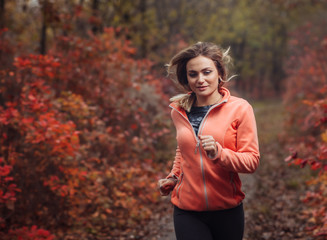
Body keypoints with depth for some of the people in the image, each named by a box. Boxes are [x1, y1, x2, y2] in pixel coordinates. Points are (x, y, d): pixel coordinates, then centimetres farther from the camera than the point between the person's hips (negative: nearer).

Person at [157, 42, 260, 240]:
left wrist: (218, 153, -23)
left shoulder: (239, 108, -5)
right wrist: (173, 177, 11)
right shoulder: (179, 112, 5)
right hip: (187, 211, 1)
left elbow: (252, 161, -7)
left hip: (227, 211, -1)